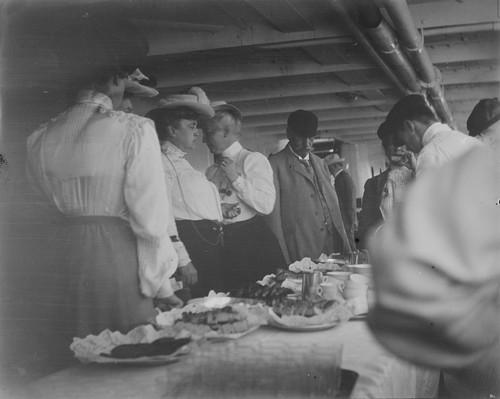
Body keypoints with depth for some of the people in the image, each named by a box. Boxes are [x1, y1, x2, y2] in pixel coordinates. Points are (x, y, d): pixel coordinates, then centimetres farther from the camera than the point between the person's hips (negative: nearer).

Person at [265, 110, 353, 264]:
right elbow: (273, 214, -6)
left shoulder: (320, 163, 19)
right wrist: (283, 260, -11)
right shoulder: (275, 165, -2)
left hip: (334, 245, 6)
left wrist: (346, 245, 11)